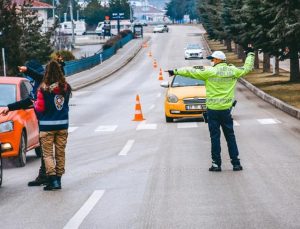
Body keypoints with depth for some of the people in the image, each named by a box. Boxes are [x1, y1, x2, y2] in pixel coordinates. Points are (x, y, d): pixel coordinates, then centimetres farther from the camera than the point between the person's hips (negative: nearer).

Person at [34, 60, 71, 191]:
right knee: (60, 153, 12)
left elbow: (40, 108, -10)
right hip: (63, 125, 4)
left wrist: (35, 103, 10)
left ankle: (52, 178, -11)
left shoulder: (44, 89, -15)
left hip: (47, 126, -4)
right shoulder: (66, 88, -2)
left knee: (48, 153, 2)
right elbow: (66, 105, 6)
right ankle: (58, 179, 16)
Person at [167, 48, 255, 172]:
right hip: (226, 109, 3)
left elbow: (191, 72, -8)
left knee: (215, 137, 2)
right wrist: (250, 54, 32)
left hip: (213, 110, -3)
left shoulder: (210, 72, -11)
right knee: (230, 136, 10)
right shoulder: (232, 71, 1)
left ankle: (216, 164, 3)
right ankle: (236, 163, 10)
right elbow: (247, 68, 17)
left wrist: (175, 72, 2)